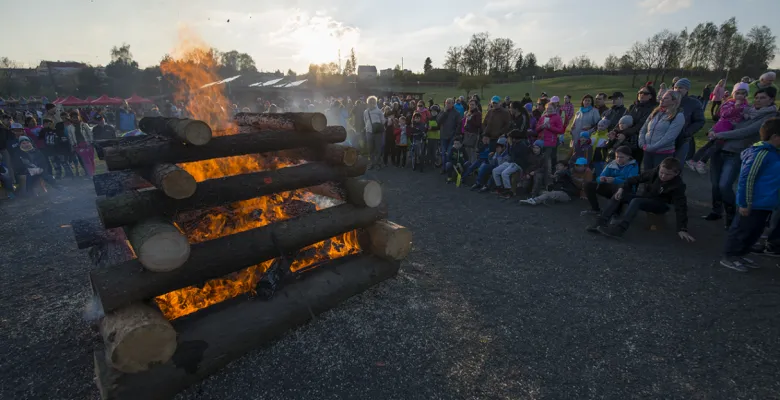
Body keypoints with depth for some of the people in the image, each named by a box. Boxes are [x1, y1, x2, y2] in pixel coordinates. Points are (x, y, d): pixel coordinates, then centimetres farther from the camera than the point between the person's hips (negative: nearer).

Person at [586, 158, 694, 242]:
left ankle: (620, 228, -49)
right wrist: (622, 188, -17)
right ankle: (600, 223, -31)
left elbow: (681, 206, -25)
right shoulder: (654, 172, -11)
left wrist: (682, 229, -29)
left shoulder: (678, 185, -22)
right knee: (618, 196, -16)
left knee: (636, 201, -35)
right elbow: (636, 179, -1)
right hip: (646, 198, 5)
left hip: (661, 205, -5)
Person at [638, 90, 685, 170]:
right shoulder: (655, 112, 12)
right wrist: (642, 143, -3)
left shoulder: (678, 116, -6)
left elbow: (669, 137, -16)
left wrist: (652, 147, -17)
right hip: (647, 152, 6)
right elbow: (643, 130, 13)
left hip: (663, 153, -5)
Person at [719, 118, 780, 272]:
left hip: (765, 204, 10)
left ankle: (739, 255, 31)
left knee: (755, 232, 18)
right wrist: (745, 203, -20)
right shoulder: (762, 153, -20)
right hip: (754, 204, -10)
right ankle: (729, 257, 14)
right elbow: (747, 178, -22)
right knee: (742, 230, 2)